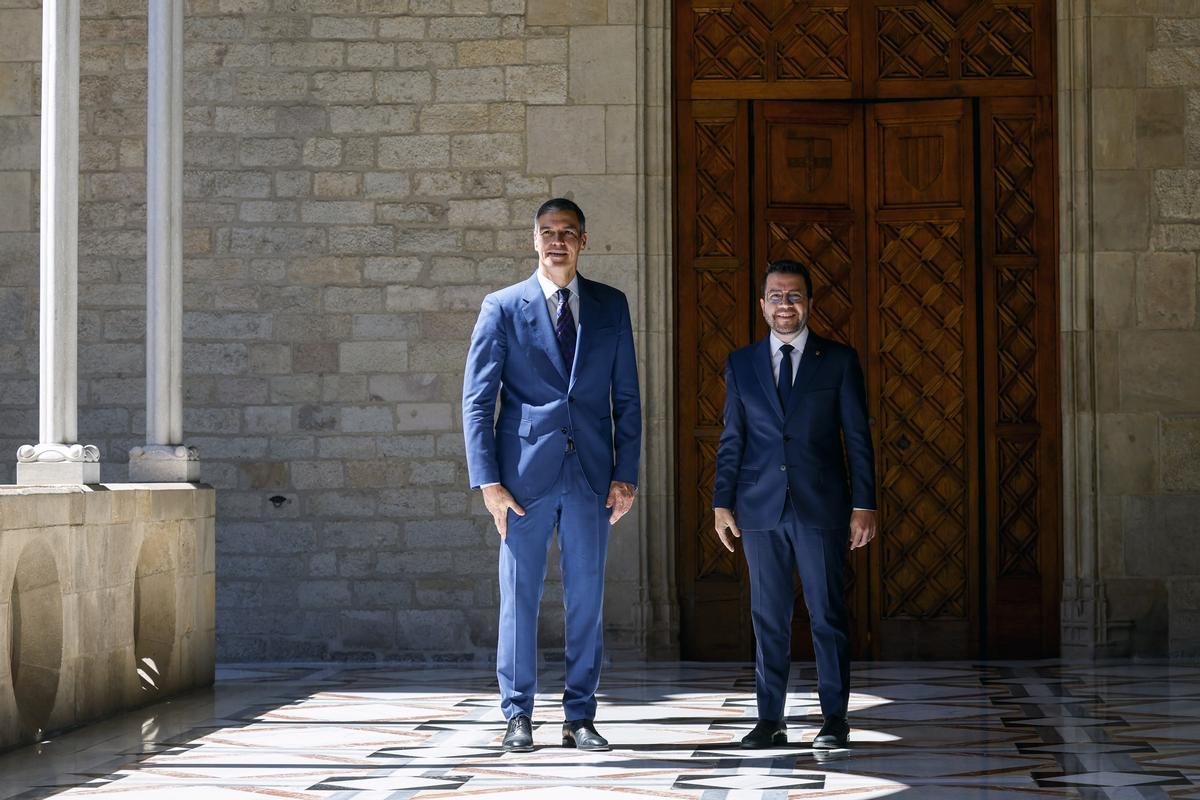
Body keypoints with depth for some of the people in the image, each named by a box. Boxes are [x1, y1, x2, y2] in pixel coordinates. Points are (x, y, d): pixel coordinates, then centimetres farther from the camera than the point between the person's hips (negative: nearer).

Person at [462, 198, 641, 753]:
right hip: (526, 475, -2)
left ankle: (579, 718, 12)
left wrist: (626, 473, 2)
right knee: (519, 598, 1)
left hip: (591, 475, 2)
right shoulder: (503, 308, 2)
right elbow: (477, 400, 0)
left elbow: (626, 397, 10)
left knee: (586, 599, 5)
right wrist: (487, 479, -8)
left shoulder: (611, 306, 9)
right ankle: (518, 716, 10)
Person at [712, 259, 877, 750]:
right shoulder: (741, 364, 10)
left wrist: (863, 505, -3)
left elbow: (857, 437, 3)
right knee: (768, 617, 5)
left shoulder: (839, 360, 4)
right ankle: (770, 720, 10)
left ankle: (835, 718, 8)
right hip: (760, 509, 2)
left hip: (820, 507, -2)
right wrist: (722, 502, 4)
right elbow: (732, 439, 11)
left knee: (828, 615, 1)